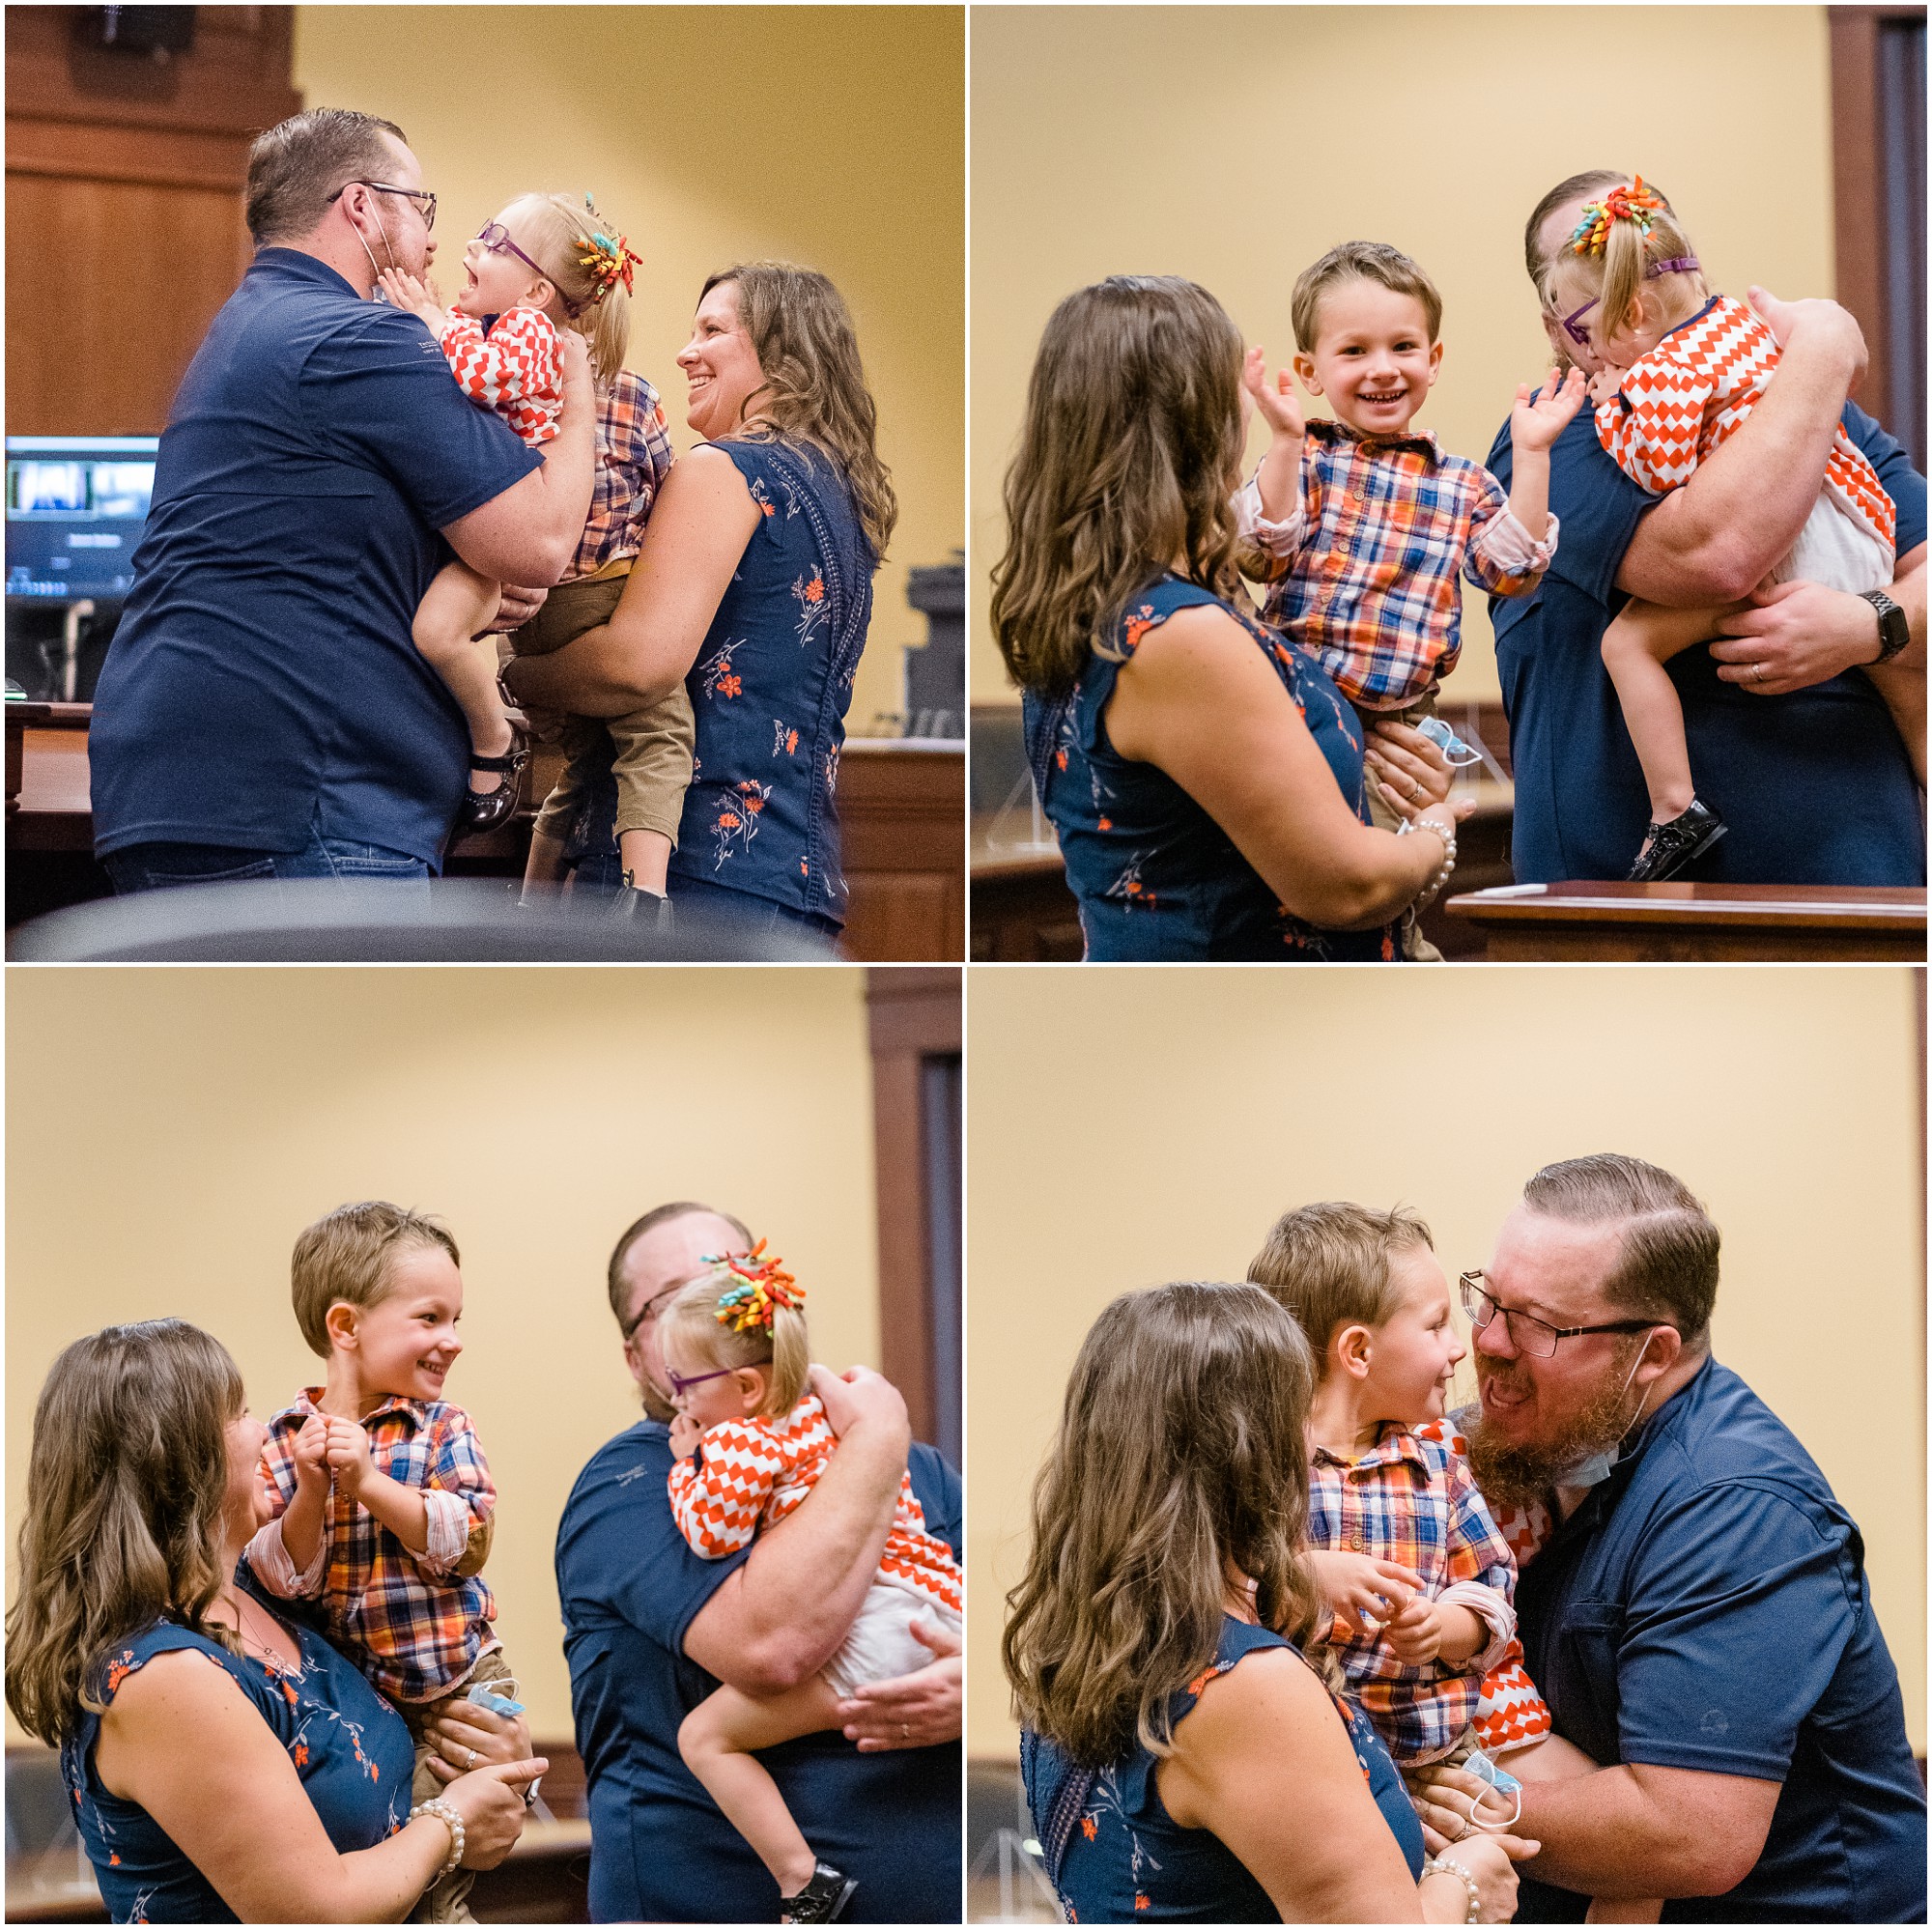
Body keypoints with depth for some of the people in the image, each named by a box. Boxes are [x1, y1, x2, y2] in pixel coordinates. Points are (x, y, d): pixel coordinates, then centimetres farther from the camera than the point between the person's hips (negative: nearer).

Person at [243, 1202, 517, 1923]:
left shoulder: (442, 1430, -4)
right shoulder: (281, 1443, -4)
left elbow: (468, 1542, -17)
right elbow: (283, 1578, -9)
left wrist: (370, 1482, -25)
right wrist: (310, 1493, -25)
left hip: (456, 1681, -1)